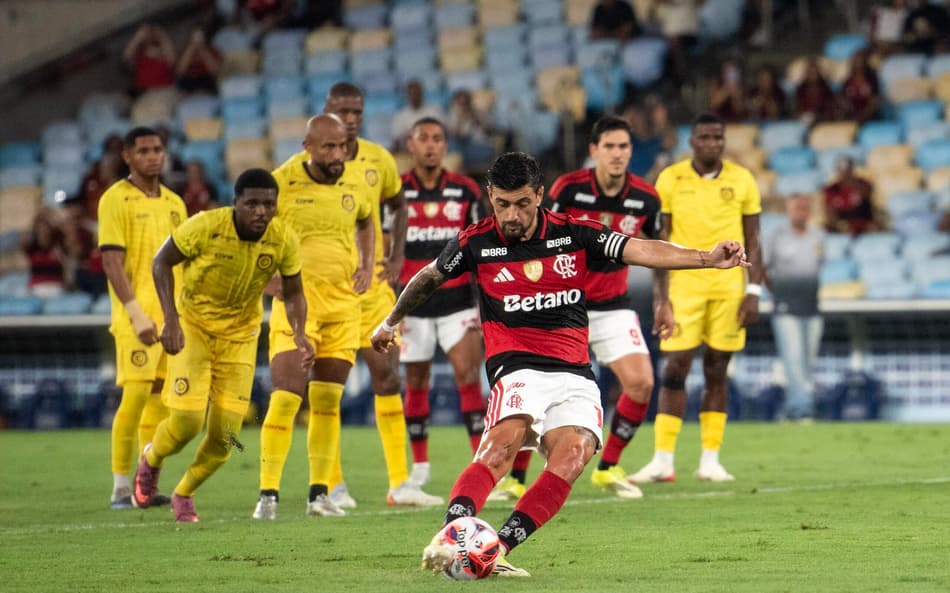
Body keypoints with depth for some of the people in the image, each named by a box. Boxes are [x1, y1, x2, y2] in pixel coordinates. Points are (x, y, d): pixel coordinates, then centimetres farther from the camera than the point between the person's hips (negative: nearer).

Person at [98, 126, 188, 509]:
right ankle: (121, 487, -5)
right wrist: (136, 314, -18)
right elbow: (112, 262, -10)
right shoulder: (116, 200, -4)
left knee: (162, 398, 5)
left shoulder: (174, 203, 15)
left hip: (174, 316, 6)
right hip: (138, 316, -6)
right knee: (136, 394, -12)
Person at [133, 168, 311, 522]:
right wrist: (171, 320, -21)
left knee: (226, 432, -2)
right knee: (187, 419, -13)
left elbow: (293, 294, -2)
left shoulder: (284, 241, -16)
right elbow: (161, 262, -11)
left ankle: (184, 494, 26)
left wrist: (299, 332, -22)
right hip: (194, 325, -3)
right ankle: (150, 462, 23)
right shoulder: (205, 227, -25)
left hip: (240, 334, 3)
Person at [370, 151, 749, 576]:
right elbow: (429, 277, 23)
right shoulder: (475, 243, 4)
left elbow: (641, 250, -5)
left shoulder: (574, 235, 4)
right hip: (518, 368, -2)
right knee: (504, 443, -31)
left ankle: (497, 548, -26)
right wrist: (392, 322, 38)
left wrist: (707, 258, -20)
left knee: (573, 453, -25)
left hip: (575, 376, 2)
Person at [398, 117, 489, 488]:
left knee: (469, 376, -11)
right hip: (413, 302, 0)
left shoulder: (466, 192, 5)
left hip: (458, 300, 0)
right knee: (416, 383, 6)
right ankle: (419, 465, 17)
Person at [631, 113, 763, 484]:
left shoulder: (742, 180, 4)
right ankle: (663, 461, -5)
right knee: (674, 370, -6)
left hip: (728, 288, 1)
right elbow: (660, 242, 2)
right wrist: (661, 297, -4)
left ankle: (710, 460, 7)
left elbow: (752, 242, 7)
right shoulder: (671, 180, 0)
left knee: (716, 372, 3)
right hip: (684, 285, -1)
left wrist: (754, 291, -1)